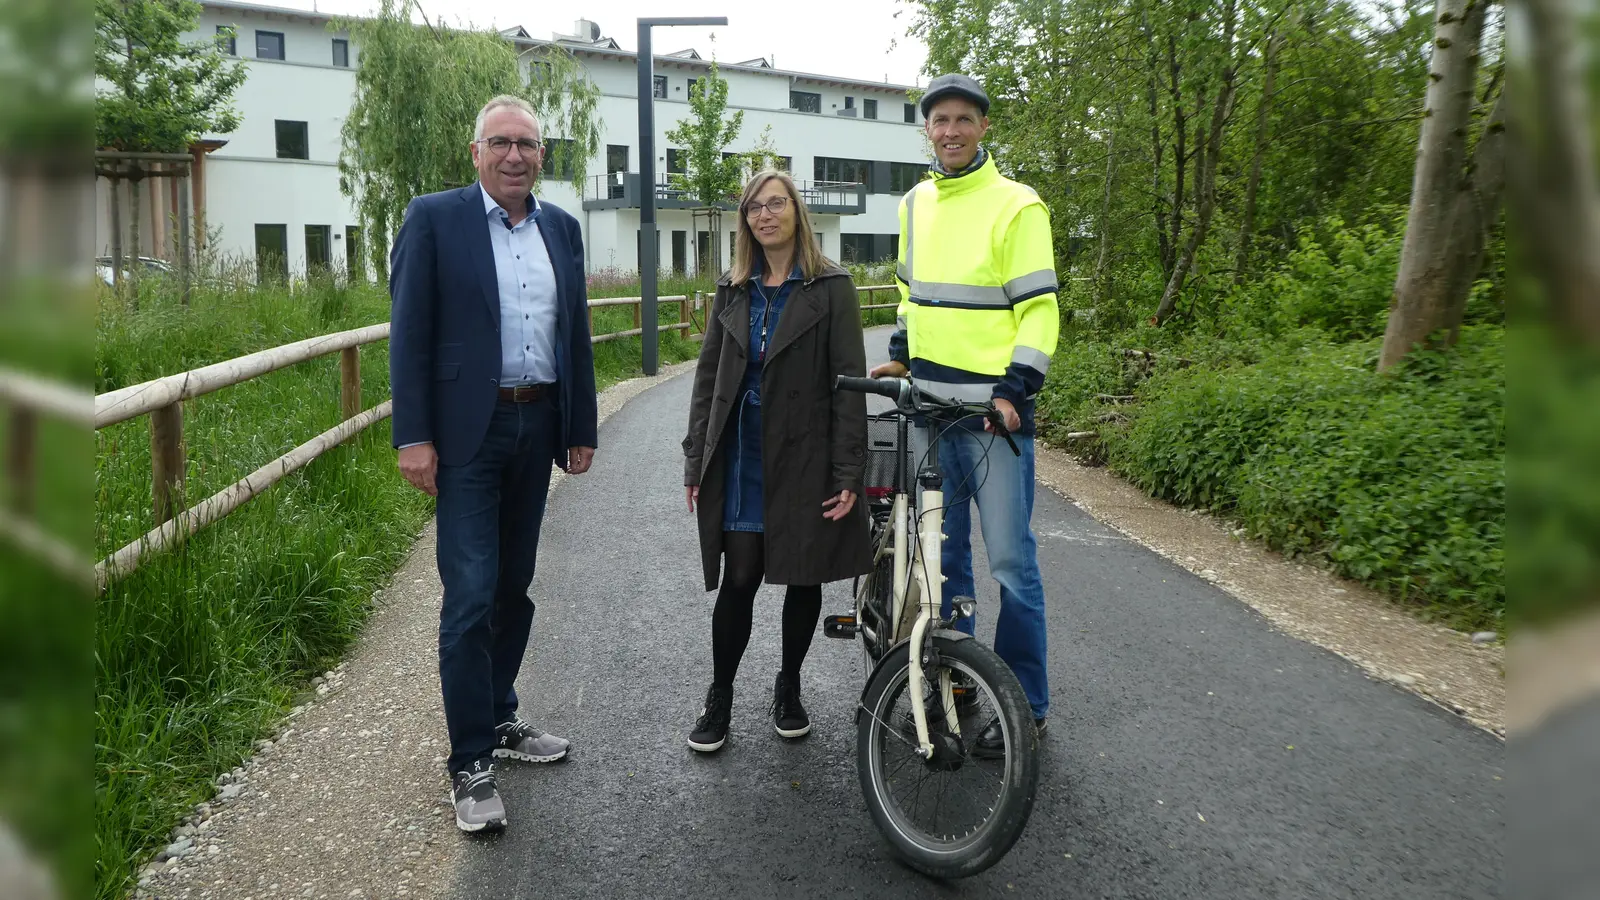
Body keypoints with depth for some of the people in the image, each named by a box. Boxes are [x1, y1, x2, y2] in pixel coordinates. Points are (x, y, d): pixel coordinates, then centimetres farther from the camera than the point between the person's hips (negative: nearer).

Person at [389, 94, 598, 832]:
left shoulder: (561, 229, 11)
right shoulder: (434, 219, -4)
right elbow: (409, 334, -7)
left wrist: (581, 428, 11)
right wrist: (413, 437, -13)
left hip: (538, 426, 5)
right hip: (468, 432, -5)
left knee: (513, 586, 14)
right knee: (471, 596, -5)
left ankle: (498, 718, 30)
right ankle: (470, 763, 5)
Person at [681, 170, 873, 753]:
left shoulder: (830, 288, -2)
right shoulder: (732, 291, 9)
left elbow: (849, 382, -7)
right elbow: (707, 377, 11)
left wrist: (848, 472, -12)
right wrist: (696, 462, 5)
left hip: (806, 458, -2)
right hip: (741, 459, 2)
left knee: (804, 578, 8)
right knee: (738, 579, 1)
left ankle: (788, 688, 28)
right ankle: (719, 699, 17)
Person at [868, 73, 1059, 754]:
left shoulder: (1015, 205, -6)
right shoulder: (916, 204, 13)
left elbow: (1039, 308, -10)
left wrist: (1015, 388, -20)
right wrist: (901, 354, 17)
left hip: (993, 410, -6)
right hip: (930, 403, 6)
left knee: (1010, 562, -2)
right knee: (941, 555, 14)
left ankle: (1026, 705, 12)